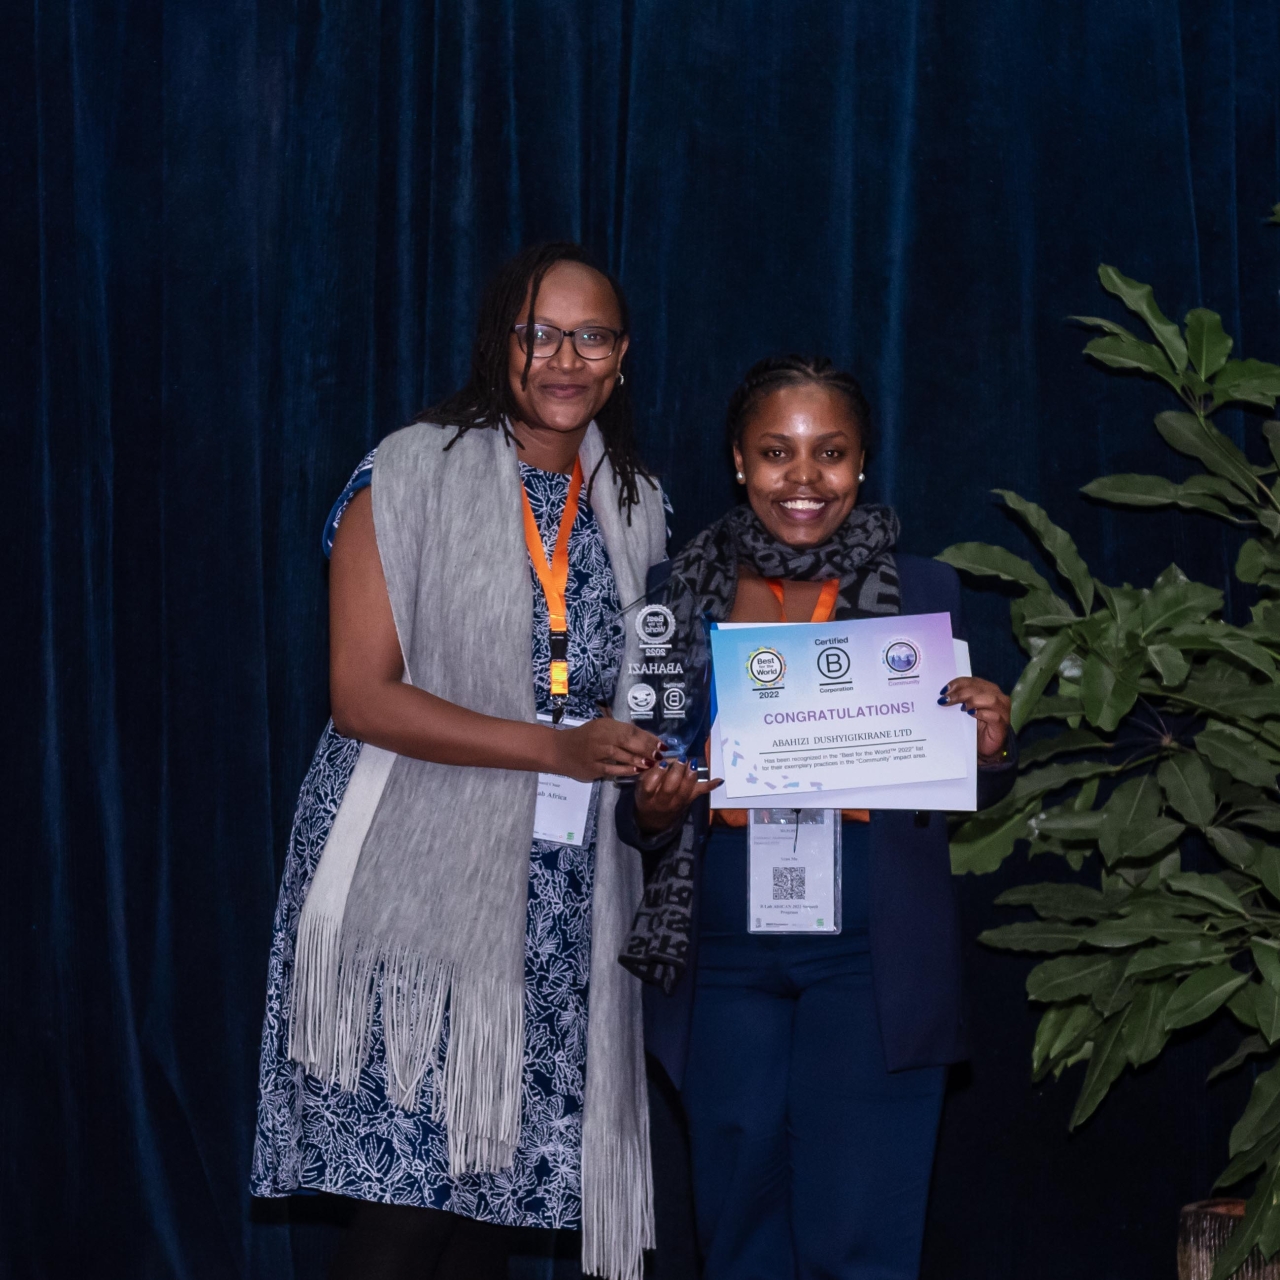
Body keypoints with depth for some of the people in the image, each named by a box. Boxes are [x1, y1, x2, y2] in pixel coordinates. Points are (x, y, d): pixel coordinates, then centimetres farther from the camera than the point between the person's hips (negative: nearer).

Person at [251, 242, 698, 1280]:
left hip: (565, 901, 5)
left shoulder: (635, 504, 12)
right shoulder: (413, 473, -5)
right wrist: (558, 748, -18)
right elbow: (363, 695, -12)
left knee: (501, 1193, 6)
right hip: (423, 879, -5)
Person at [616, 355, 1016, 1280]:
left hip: (873, 962, -2)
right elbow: (638, 806, 9)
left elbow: (965, 796, 7)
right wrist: (653, 811, -13)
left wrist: (990, 747, -14)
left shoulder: (924, 595, 2)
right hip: (725, 961, 2)